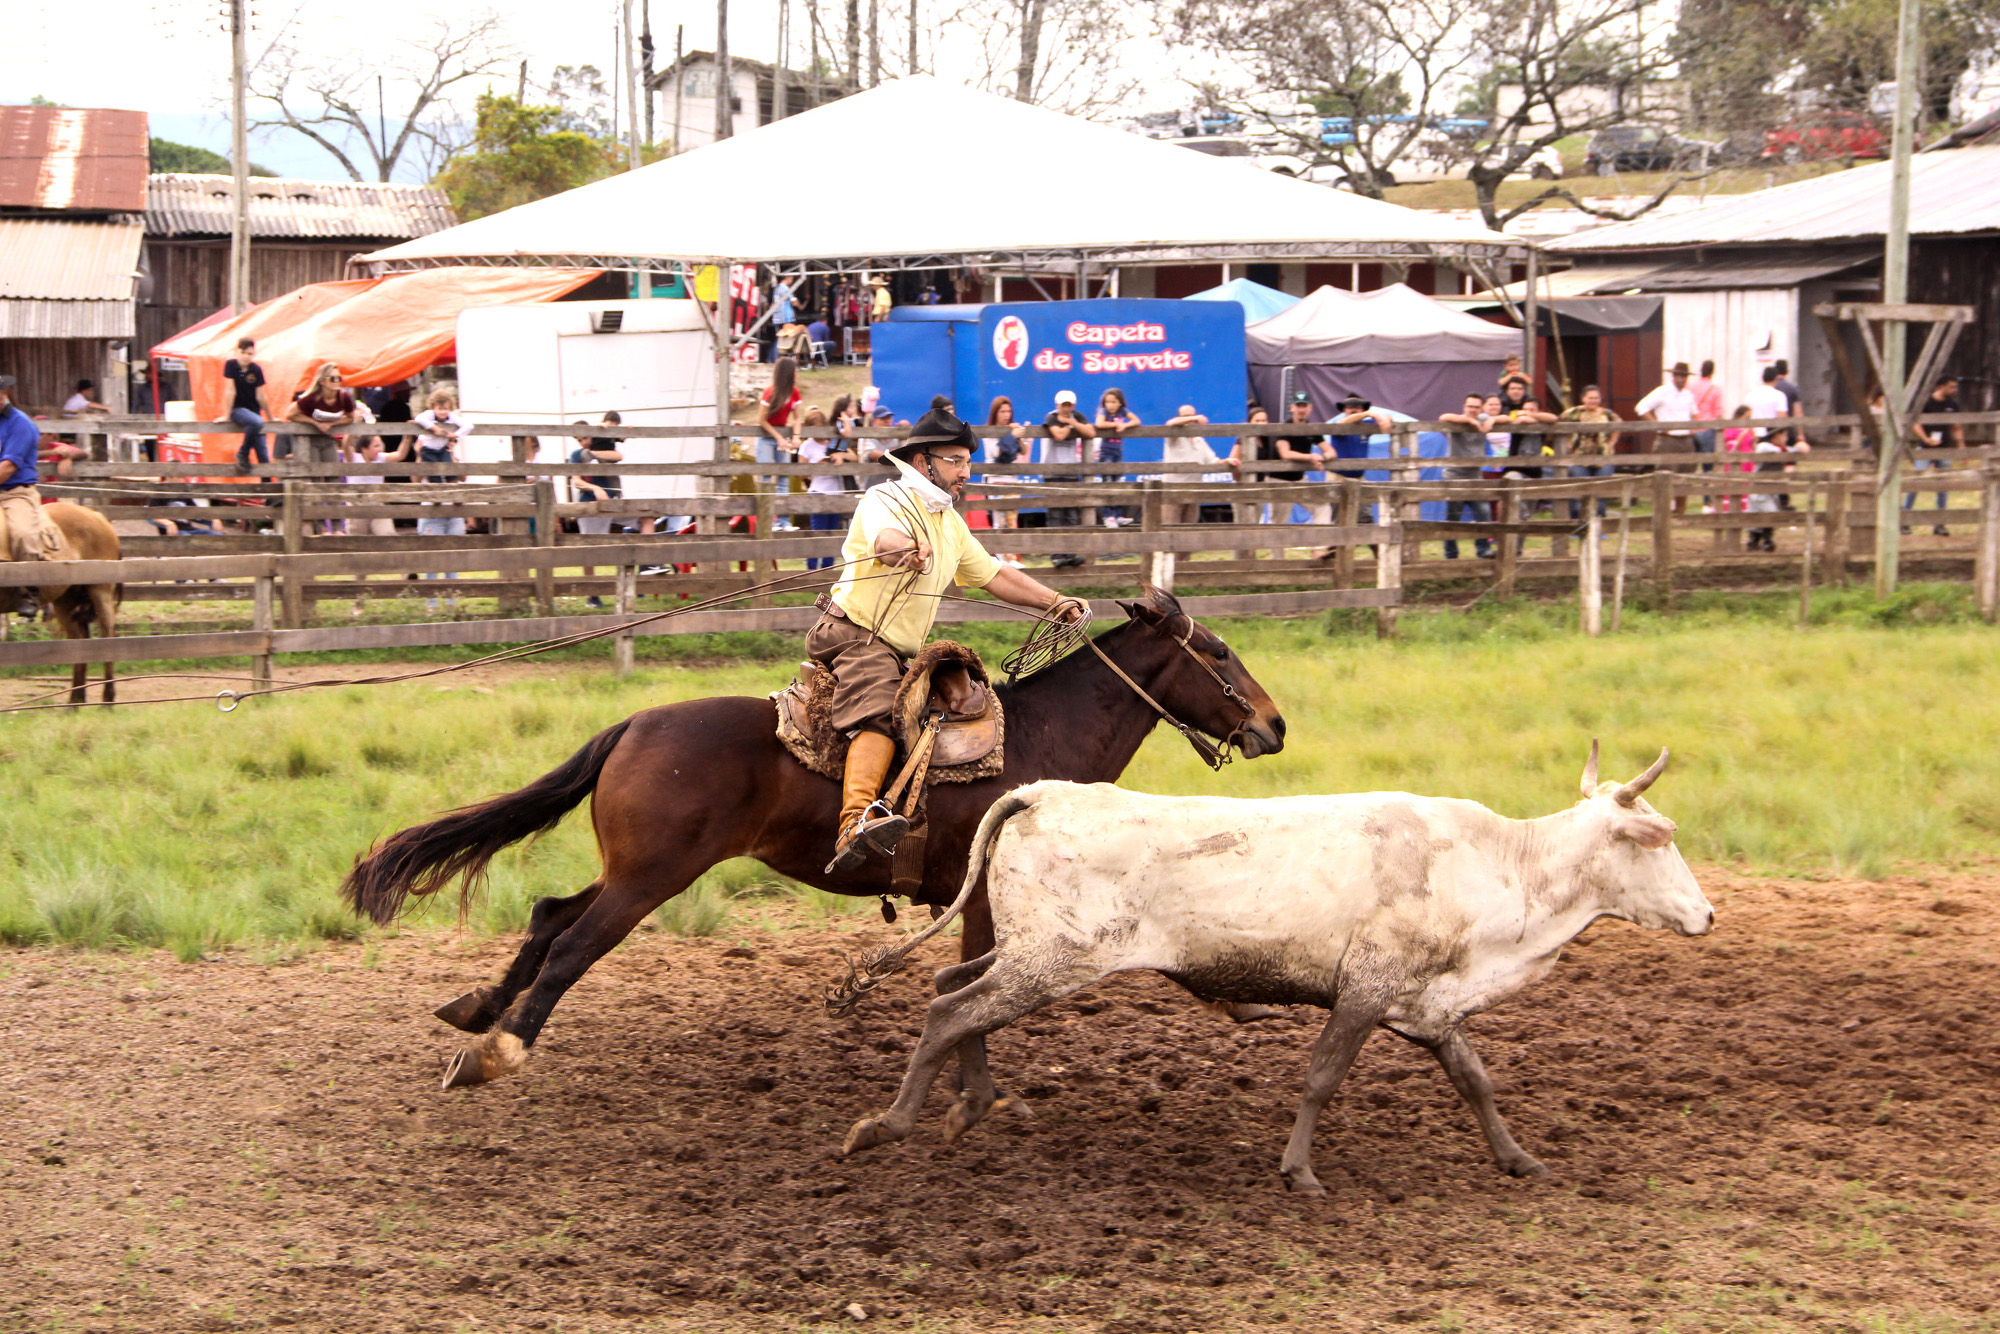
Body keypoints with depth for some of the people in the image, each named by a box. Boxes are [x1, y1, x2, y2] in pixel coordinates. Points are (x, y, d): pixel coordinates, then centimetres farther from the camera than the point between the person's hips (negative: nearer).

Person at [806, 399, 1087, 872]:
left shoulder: (949, 523, 22)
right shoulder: (885, 500, -7)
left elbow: (994, 575, 27)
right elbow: (884, 537, -31)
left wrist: (1055, 602, 14)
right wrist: (909, 548, -56)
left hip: (900, 653, 10)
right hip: (856, 634, -10)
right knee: (879, 716, -32)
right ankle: (856, 821, -53)